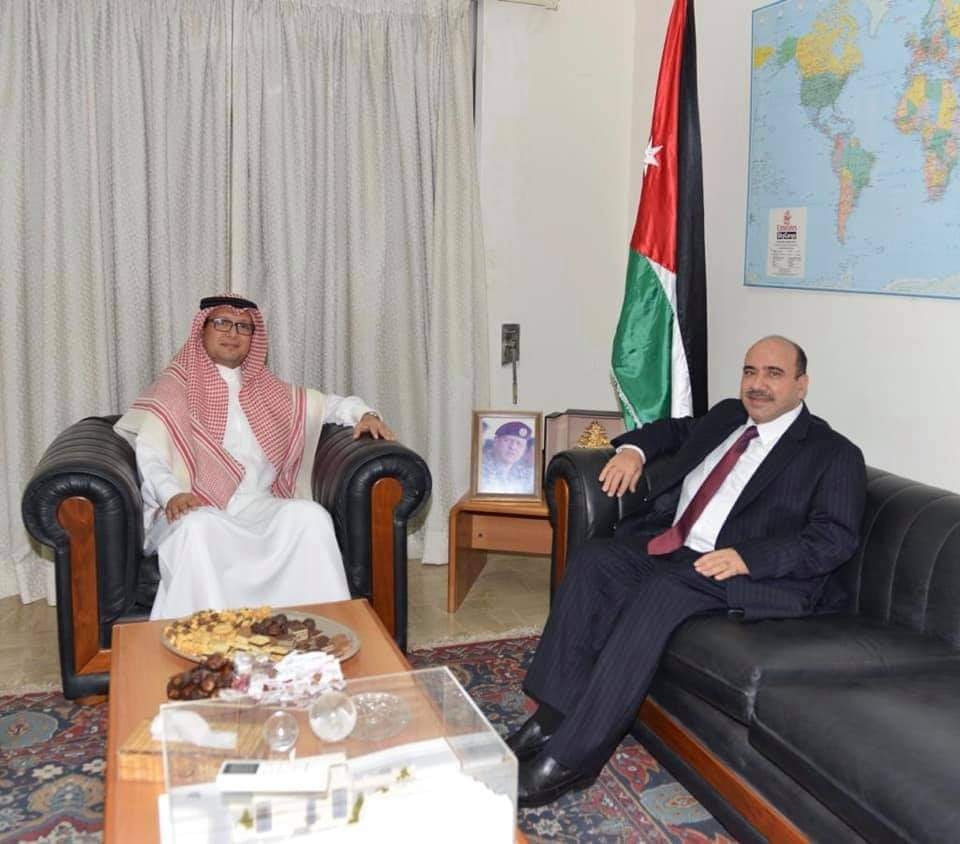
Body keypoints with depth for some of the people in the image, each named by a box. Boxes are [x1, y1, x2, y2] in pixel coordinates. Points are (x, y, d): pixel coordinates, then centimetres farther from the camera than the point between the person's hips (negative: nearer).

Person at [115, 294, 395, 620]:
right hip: (197, 510, -3)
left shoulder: (268, 390, 22)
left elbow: (327, 403, 28)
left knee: (311, 515, -28)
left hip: (258, 507, 3)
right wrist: (172, 493, -22)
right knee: (198, 528, -39)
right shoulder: (175, 388, 10)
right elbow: (147, 453, -2)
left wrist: (364, 414, 6)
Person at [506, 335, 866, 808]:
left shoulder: (834, 454, 1)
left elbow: (835, 539, -10)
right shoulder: (726, 416, 20)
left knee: (659, 592, -33)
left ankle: (570, 756, -29)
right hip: (666, 546, 7)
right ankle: (555, 714, -20)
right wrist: (633, 449, 15)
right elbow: (675, 429, 39)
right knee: (592, 560, -20)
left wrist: (746, 557, -24)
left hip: (749, 574, -6)